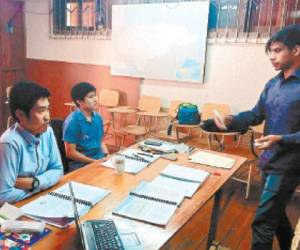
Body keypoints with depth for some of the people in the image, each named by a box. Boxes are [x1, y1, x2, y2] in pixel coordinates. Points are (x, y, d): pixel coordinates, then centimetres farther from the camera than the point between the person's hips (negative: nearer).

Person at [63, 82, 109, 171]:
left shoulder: (98, 117, 6)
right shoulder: (72, 121, -13)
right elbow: (70, 153, -12)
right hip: (81, 164, -6)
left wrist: (107, 156, 0)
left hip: (100, 160, 6)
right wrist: (95, 161, -14)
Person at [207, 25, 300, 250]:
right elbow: (256, 115, 11)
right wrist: (231, 120, -5)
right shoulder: (273, 84, 7)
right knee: (276, 214, 24)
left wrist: (281, 139, -31)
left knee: (262, 222, -3)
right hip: (269, 161, 8)